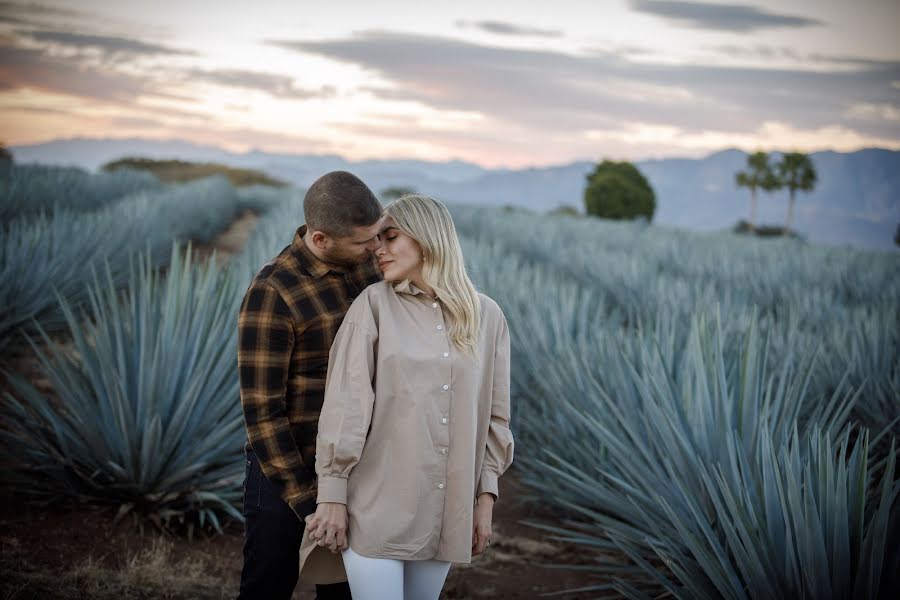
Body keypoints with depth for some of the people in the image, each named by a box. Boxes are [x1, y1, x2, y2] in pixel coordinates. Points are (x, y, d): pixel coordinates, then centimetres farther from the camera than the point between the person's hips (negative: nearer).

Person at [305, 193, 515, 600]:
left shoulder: (487, 317, 5)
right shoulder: (375, 303, -3)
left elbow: (494, 414, 9)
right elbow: (345, 402, -7)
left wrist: (485, 498, 6)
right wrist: (332, 493, -10)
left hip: (445, 511, 3)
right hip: (377, 503, -3)